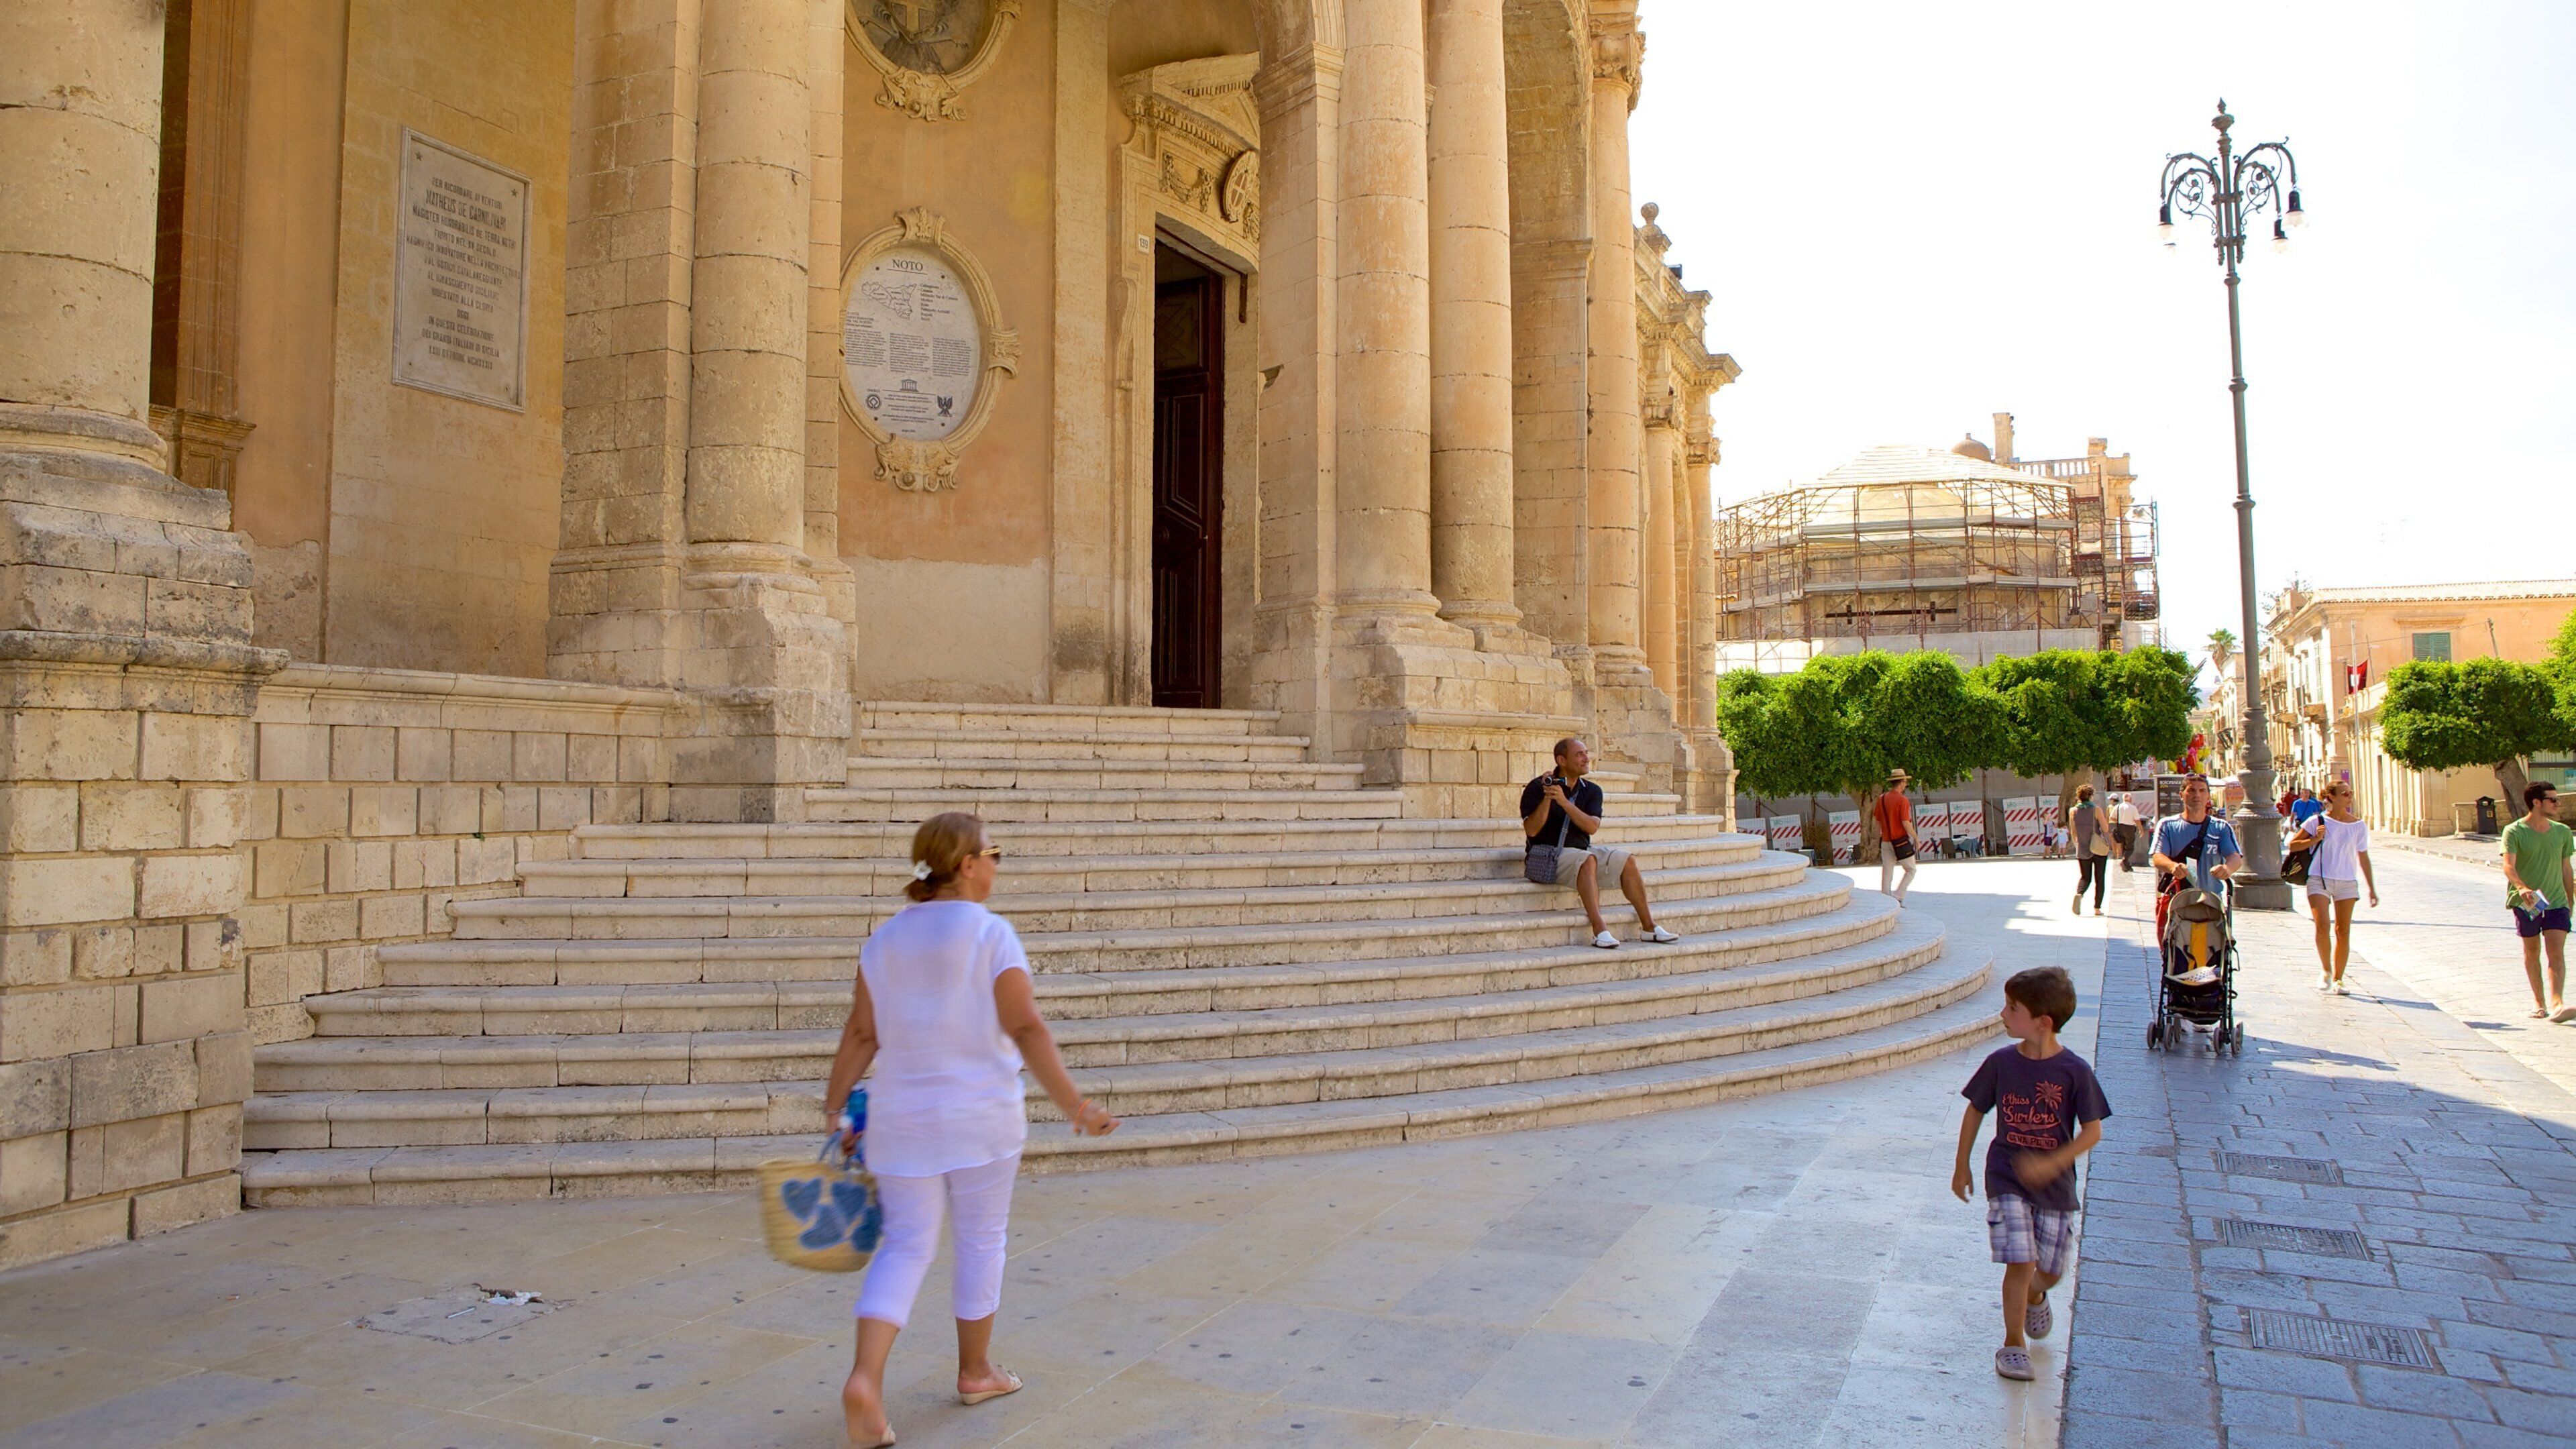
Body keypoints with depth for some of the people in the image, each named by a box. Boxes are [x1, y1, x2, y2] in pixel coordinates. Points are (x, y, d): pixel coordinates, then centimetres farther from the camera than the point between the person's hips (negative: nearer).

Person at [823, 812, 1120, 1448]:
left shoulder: (885, 940, 2)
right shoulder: (990, 934, -12)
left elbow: (860, 1036, 0)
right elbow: (1026, 1029, -18)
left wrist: (836, 1111, 8)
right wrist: (1074, 1105, -16)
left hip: (904, 1118, 4)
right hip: (982, 1117, -4)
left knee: (905, 1246, 8)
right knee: (981, 1241, 14)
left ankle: (866, 1377, -11)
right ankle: (975, 1371, 28)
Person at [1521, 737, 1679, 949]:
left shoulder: (1591, 791, 10)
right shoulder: (1537, 788, -4)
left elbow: (1592, 827, -8)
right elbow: (1531, 830, -13)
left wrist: (1564, 802, -18)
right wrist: (1547, 799, -22)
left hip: (1583, 850, 6)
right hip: (1549, 856, -6)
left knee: (1626, 860, -15)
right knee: (1587, 860, -35)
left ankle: (1648, 927, -10)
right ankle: (1599, 931, -41)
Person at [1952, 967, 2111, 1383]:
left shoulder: (2075, 1071, -13)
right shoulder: (2001, 1063, -6)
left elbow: (2092, 1132, -9)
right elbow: (1975, 1111, 7)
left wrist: (2050, 1164, -21)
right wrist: (1962, 1165, 10)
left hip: (2055, 1184, 0)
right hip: (2007, 1179, 0)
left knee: (2052, 1270, 11)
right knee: (2020, 1262, -9)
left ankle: (2036, 1296, 47)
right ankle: (2013, 1344, 7)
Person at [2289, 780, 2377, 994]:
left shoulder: (2359, 825, 4)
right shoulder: (2317, 821, -2)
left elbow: (2363, 858, 10)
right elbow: (2293, 844, 3)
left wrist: (2372, 889, 10)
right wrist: (2314, 840, -14)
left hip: (2347, 882, 2)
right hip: (2319, 880, -2)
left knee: (2343, 931, 3)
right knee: (2323, 927, -15)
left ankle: (2338, 979, 13)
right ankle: (2326, 970, 7)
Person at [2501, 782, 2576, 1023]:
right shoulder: (2514, 832, -8)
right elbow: (2509, 866, -19)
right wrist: (2523, 888, -37)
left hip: (2556, 902, 2)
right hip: (2526, 903, -2)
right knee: (2531, 951, 11)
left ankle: (2556, 1004, -19)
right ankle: (2538, 1000, 25)